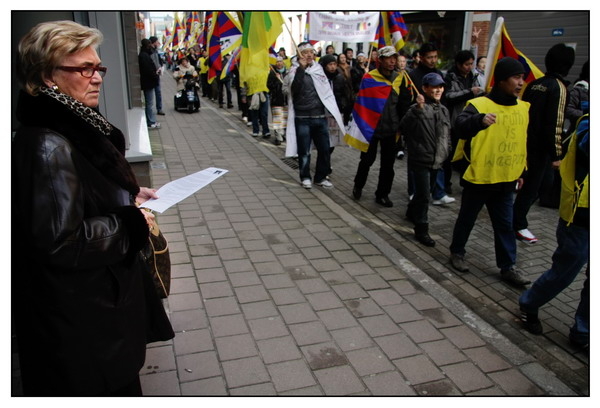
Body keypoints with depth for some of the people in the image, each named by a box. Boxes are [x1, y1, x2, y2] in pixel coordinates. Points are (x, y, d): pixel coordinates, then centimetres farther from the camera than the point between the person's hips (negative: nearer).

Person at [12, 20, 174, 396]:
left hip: (103, 293, 9)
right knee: (105, 387, 11)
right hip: (79, 314, -9)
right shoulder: (49, 145, -25)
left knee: (122, 380, 26)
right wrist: (132, 223, -19)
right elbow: (60, 242, -29)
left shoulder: (74, 126, 5)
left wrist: (129, 195, 5)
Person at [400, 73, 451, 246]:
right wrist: (418, 109, -43)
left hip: (436, 160, 7)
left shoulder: (443, 110, 10)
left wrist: (446, 152, 15)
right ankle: (421, 229, 2)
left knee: (424, 192, 21)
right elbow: (403, 127, -30)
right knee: (424, 195, -8)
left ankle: (412, 212, 44)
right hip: (420, 160, -7)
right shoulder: (417, 108, -13)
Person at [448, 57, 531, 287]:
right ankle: (457, 253, 31)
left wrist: (521, 172, 19)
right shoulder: (479, 104, -15)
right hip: (478, 177, -5)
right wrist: (480, 120, -55)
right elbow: (460, 127, -35)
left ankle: (508, 266, 21)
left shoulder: (523, 108, 6)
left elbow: (524, 142, 17)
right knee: (467, 219, 12)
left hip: (506, 180, 5)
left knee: (505, 225, 11)